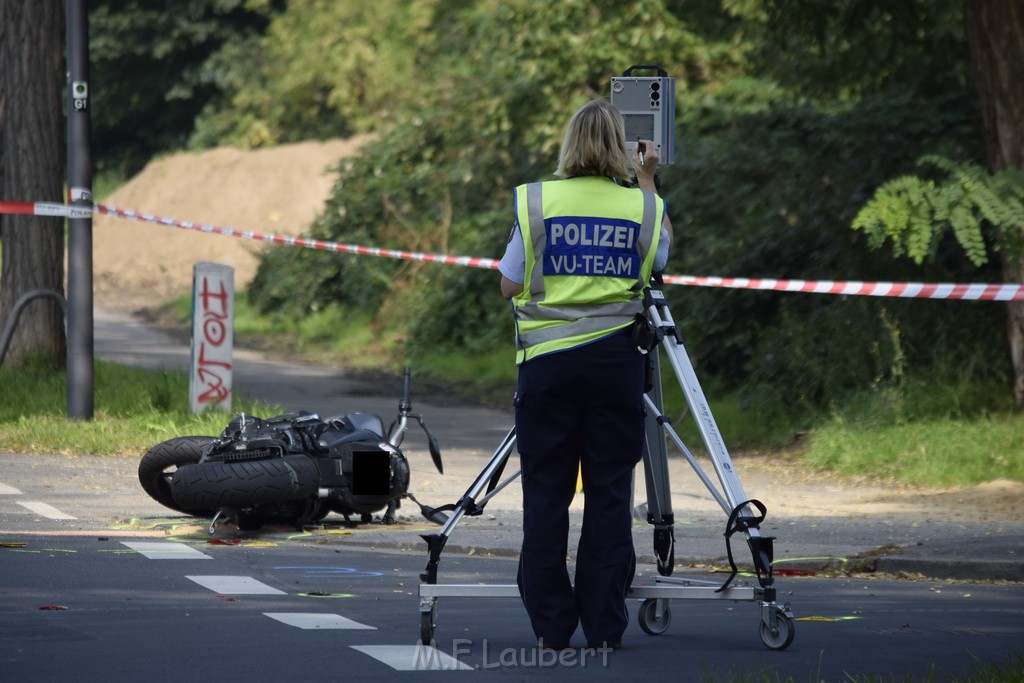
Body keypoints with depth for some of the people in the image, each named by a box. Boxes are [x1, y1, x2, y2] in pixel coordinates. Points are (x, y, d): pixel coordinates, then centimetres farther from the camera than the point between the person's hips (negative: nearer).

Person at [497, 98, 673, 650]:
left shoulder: (535, 202, -2)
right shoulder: (642, 207, 1)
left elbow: (510, 285, 3)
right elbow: (661, 255, 23)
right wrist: (646, 182, 27)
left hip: (547, 359, -1)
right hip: (614, 357, 1)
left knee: (546, 494, 5)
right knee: (609, 492, 5)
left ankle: (550, 625, 5)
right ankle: (603, 625, 4)